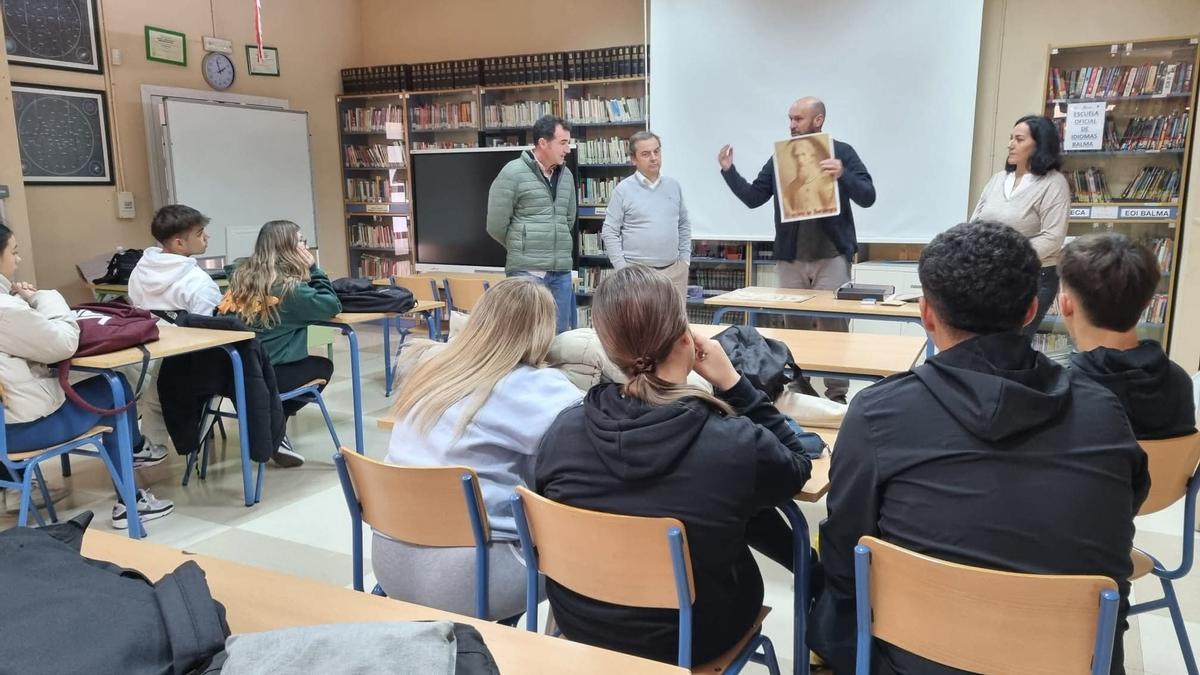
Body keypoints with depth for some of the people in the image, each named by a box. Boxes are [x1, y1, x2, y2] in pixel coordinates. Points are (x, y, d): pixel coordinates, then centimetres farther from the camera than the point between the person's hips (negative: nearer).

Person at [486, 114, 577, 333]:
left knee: (560, 334, 9)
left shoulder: (566, 175, 11)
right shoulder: (513, 173, -6)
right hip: (527, 270, -6)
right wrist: (521, 248, 8)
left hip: (562, 270, 6)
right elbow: (496, 225, -4)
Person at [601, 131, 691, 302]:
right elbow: (609, 232, -3)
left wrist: (685, 260, 9)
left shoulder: (674, 186, 10)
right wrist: (622, 269, -8)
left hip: (674, 271, 4)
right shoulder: (623, 190, -3)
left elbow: (684, 225, 18)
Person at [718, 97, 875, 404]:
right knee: (794, 327, 7)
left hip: (831, 255, -3)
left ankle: (837, 394, 7)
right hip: (790, 258, 3)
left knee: (834, 327, -1)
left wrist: (842, 175, -22)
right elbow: (753, 197, 9)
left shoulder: (841, 152, 0)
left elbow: (868, 197, -5)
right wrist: (729, 171, -4)